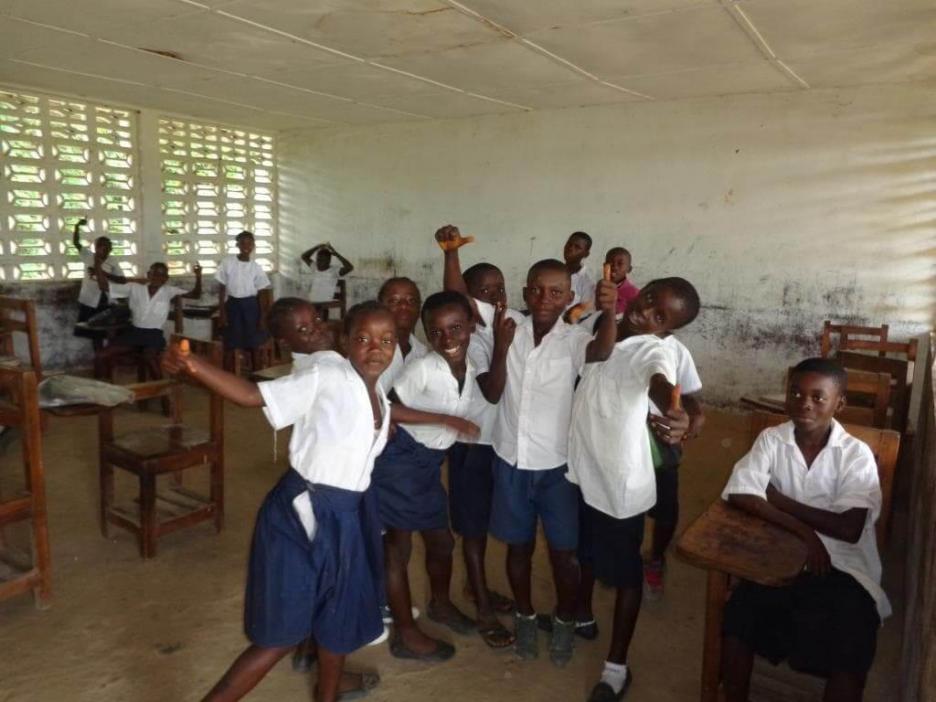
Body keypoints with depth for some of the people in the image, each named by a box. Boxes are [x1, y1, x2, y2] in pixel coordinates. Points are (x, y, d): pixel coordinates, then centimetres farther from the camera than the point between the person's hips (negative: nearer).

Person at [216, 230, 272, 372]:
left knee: (254, 345, 4)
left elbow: (262, 294, 3)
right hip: (233, 304, -1)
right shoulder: (227, 262, -3)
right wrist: (222, 312, -5)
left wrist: (262, 318, -2)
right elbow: (222, 288, 0)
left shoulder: (256, 267, 0)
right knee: (230, 345, 2)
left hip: (251, 305, 1)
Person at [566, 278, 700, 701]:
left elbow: (661, 381, -45)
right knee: (583, 551, 27)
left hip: (619, 480, -6)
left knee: (623, 570, 10)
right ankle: (581, 614, 52)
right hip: (580, 466, 7)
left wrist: (672, 411, -65)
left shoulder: (653, 349, -21)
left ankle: (616, 665, 27)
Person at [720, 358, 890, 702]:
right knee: (736, 625, -21)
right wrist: (803, 532, -20)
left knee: (849, 659, -23)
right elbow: (738, 496, -15)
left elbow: (849, 528, -14)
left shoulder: (857, 453, -5)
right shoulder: (771, 439, -2)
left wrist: (776, 497, -12)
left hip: (842, 567, -1)